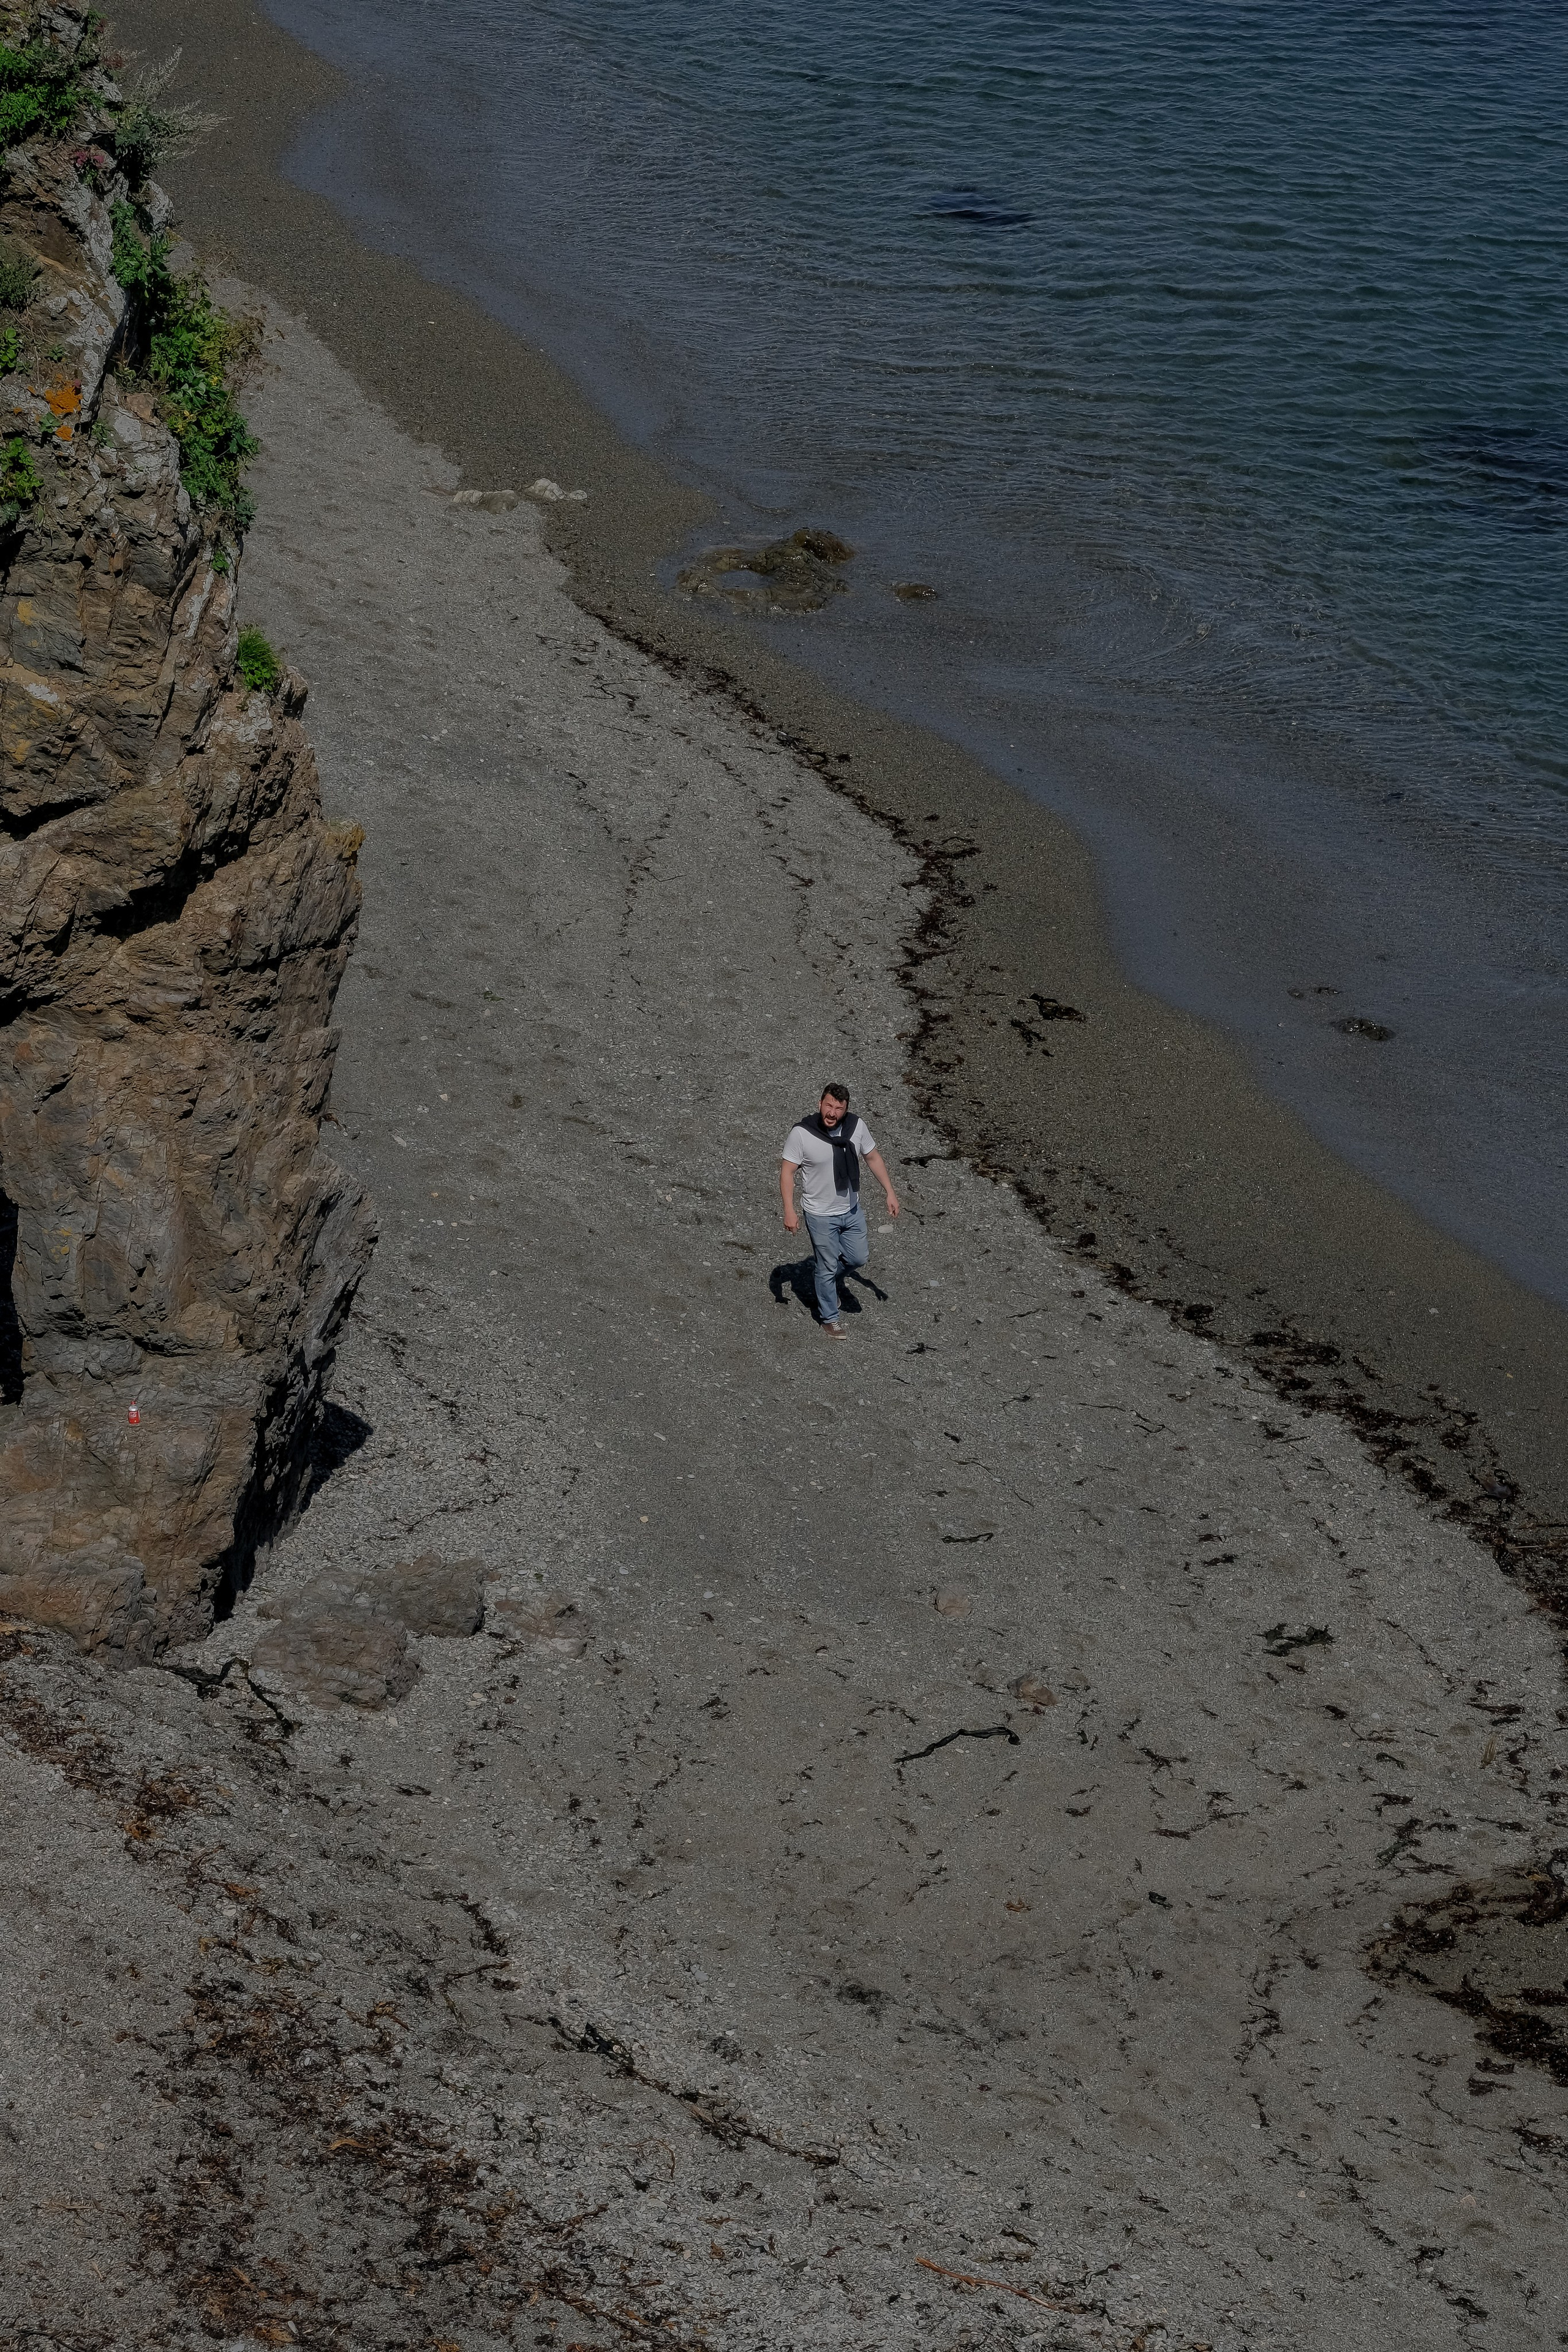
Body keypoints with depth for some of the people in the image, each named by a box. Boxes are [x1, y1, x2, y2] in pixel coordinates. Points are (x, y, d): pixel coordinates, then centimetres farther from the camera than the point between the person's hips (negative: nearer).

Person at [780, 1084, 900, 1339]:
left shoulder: (857, 1126, -11)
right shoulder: (801, 1134, -23)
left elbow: (873, 1157, 4)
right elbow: (787, 1171, -16)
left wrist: (890, 1193, 4)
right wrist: (789, 1211, -22)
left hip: (851, 1210, 4)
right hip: (821, 1215, -4)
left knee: (859, 1258, 16)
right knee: (828, 1268, 9)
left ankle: (826, 1274, 46)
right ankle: (829, 1318, 30)